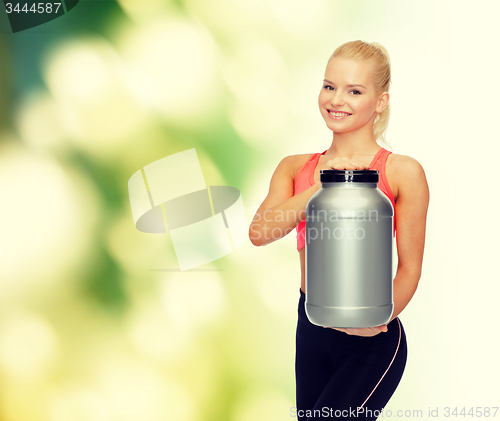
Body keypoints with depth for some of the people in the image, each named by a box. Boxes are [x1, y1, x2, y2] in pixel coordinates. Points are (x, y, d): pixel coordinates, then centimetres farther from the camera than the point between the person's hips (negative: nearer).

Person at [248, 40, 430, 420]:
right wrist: (320, 189, -21)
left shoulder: (403, 172, -6)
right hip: (311, 331, 5)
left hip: (372, 343, -5)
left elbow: (410, 266, -6)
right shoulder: (295, 167, 6)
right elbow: (260, 232, -10)